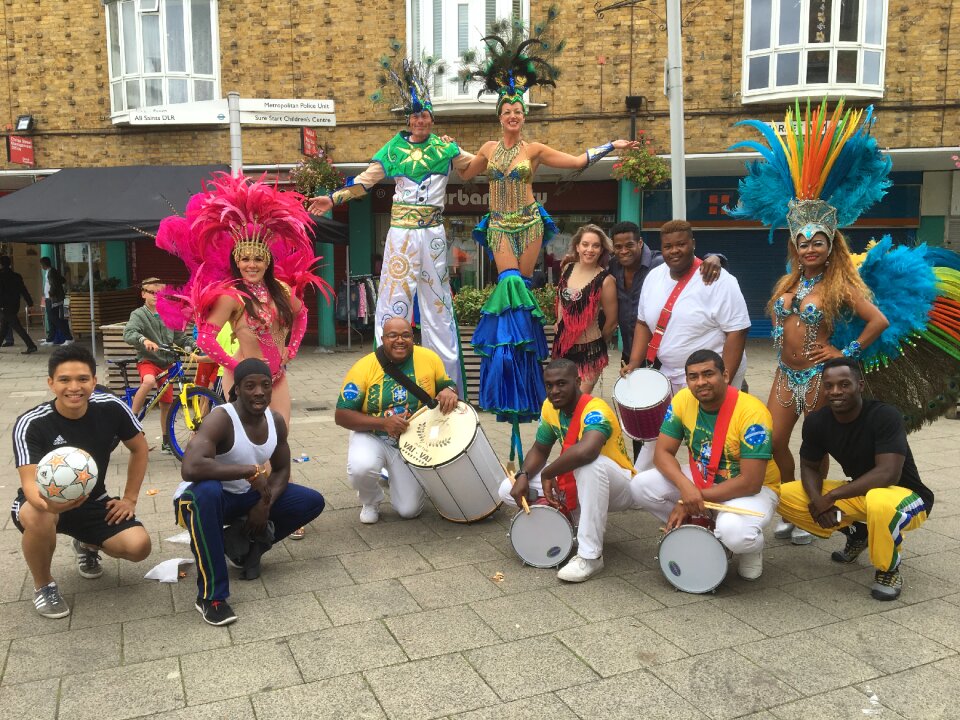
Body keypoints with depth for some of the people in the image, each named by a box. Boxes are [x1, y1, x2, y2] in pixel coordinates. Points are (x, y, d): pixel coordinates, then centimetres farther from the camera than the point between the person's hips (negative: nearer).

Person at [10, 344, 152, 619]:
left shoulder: (111, 408, -16)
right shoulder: (30, 424, -24)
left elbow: (139, 449, 0)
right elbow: (30, 483, -33)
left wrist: (130, 499, -3)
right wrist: (48, 503, -56)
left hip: (93, 502, 3)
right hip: (45, 504, -3)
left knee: (138, 546, -20)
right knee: (38, 518, -39)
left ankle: (87, 545, 18)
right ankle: (43, 585, -6)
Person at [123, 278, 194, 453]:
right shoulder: (138, 314, -6)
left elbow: (180, 337, 14)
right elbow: (128, 334, -23)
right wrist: (144, 340, -43)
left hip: (166, 364, 5)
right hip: (147, 361, -5)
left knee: (166, 403, 9)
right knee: (149, 381, -39)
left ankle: (166, 441, 23)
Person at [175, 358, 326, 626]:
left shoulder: (276, 420, -6)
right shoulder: (221, 419, -27)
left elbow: (282, 470, 5)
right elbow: (190, 468, -42)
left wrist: (265, 504, -15)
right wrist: (251, 470, -36)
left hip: (246, 496, 6)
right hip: (207, 497, -6)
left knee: (313, 502, -3)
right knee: (206, 491, -42)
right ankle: (210, 596, -29)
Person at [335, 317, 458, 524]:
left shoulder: (430, 359, -11)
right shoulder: (364, 367, -17)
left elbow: (447, 384, 7)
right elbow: (341, 416, -15)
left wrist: (449, 391, -19)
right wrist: (383, 423, -29)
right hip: (373, 437, -1)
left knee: (409, 510, -6)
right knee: (361, 469, -35)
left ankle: (398, 479, 30)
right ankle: (370, 501, 3)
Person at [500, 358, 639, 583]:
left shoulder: (595, 411, -29)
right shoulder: (550, 407, -5)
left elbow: (585, 451, -49)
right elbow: (539, 450, 5)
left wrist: (548, 474, -34)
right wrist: (523, 475, -16)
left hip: (617, 487, -7)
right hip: (576, 485, 7)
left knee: (590, 463, -42)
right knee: (508, 490, -7)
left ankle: (590, 555, -31)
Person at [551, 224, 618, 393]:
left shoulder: (605, 280, -16)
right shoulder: (568, 268, 0)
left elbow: (611, 321, -5)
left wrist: (598, 340, 9)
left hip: (589, 350, -5)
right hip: (563, 344, 5)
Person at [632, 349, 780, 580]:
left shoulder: (751, 412, -27)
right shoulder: (683, 400, -12)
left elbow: (750, 483, -28)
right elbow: (662, 453, -10)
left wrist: (692, 500, -25)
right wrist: (686, 487, -32)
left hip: (754, 489, -5)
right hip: (700, 480, 5)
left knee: (734, 533, -37)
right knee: (642, 485, -17)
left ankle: (751, 548, 3)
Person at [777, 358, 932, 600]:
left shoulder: (885, 416, -25)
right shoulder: (817, 421, -9)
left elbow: (888, 474, -32)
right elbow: (809, 467, 1)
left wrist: (831, 496, -30)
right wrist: (817, 501, -20)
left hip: (906, 498, -6)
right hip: (859, 494, 6)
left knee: (879, 502, -43)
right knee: (785, 496, -8)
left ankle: (889, 569, -11)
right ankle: (857, 534, 13)